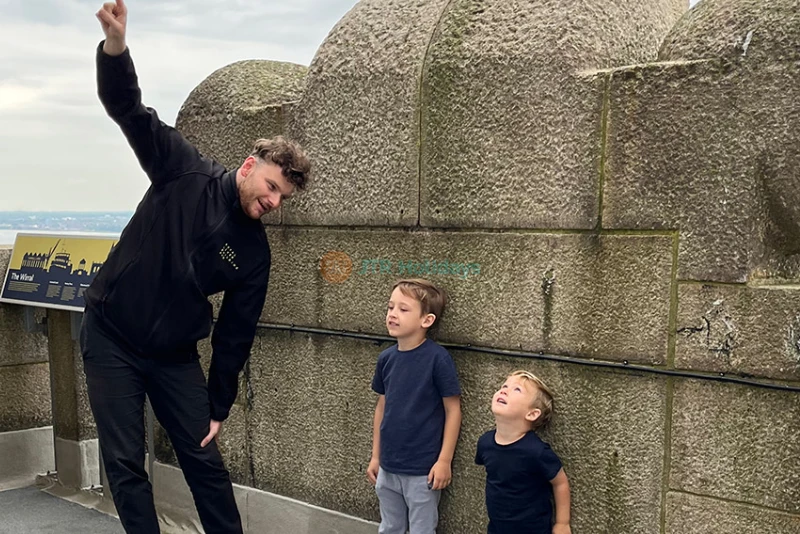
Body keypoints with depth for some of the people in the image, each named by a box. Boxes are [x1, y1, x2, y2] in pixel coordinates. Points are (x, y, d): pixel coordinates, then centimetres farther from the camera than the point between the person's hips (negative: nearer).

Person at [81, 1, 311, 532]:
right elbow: (127, 107, -20)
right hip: (111, 337, -2)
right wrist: (115, 44, -39)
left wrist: (219, 407, 2)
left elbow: (235, 335, -1)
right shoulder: (187, 174, -12)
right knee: (125, 464, 1)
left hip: (175, 354, 2)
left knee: (204, 459, 7)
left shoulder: (254, 254, -7)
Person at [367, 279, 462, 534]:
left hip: (422, 469, -5)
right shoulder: (386, 358, -1)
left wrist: (444, 460, -12)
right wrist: (376, 456, 13)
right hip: (388, 467, 5)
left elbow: (453, 410, -12)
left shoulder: (438, 358, -17)